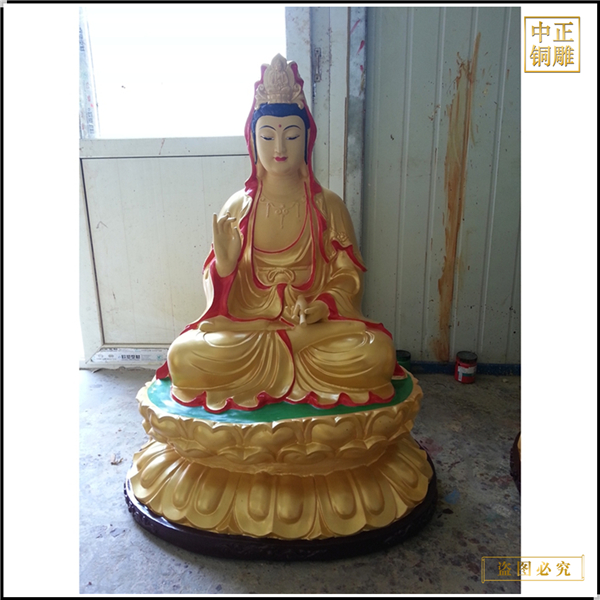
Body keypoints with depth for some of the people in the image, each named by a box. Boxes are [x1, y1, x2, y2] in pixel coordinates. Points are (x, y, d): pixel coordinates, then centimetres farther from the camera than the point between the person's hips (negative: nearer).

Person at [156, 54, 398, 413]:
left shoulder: (328, 206, 3)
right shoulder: (238, 207, 4)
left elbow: (348, 276, 3)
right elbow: (218, 289, 7)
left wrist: (319, 307, -17)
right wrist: (224, 262, -17)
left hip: (317, 324, 1)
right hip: (247, 323, 0)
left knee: (375, 354, -28)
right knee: (185, 357, -26)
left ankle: (256, 369, -11)